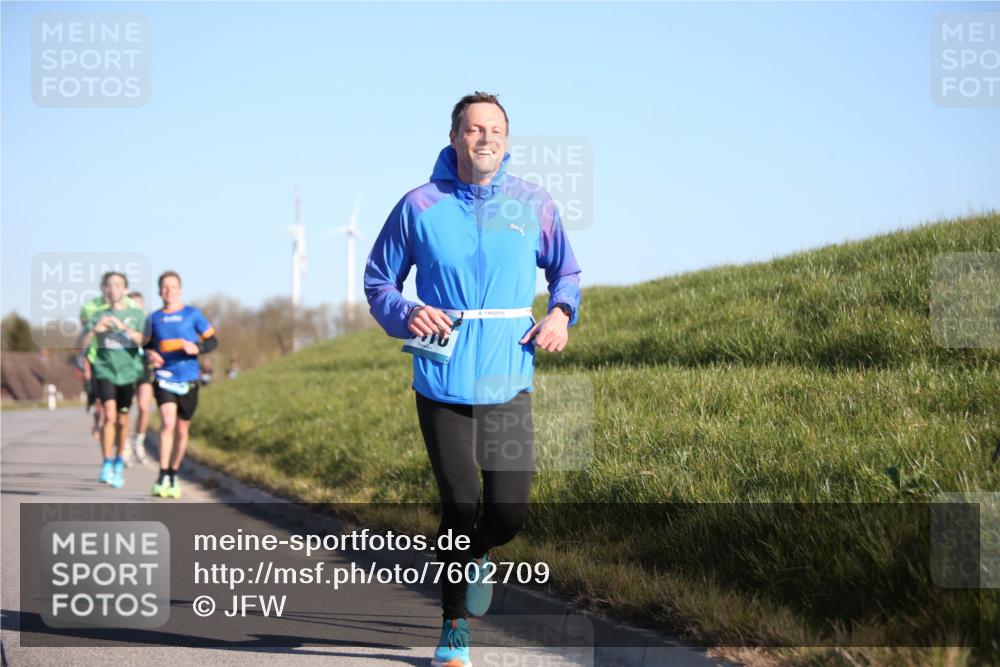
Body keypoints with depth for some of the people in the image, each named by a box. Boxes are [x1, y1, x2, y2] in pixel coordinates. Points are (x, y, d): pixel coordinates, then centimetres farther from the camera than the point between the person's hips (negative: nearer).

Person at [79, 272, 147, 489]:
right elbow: (82, 344, -3)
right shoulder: (98, 316, 5)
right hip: (105, 371, -1)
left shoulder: (136, 315, 5)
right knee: (110, 415, -17)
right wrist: (95, 329, -23)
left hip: (128, 373, 1)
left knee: (122, 421, 8)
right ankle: (107, 465, -12)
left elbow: (143, 340, -10)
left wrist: (124, 327, -25)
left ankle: (119, 464, 26)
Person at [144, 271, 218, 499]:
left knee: (182, 430, 8)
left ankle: (173, 476, 25)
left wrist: (196, 348, -16)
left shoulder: (192, 314, 2)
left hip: (188, 380, 0)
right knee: (167, 422, -20)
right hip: (164, 378, 0)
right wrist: (150, 354, -3)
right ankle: (162, 476, -16)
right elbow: (148, 344, 20)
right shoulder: (154, 318, 8)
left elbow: (212, 341, 4)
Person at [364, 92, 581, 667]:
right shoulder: (420, 206, -1)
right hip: (443, 384, -1)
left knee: (509, 514, -3)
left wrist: (562, 313, -1)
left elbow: (566, 270, 19)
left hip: (509, 383, 2)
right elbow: (378, 280, 9)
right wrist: (405, 314, -12)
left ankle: (475, 558, 34)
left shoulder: (533, 204, 4)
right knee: (459, 506, -1)